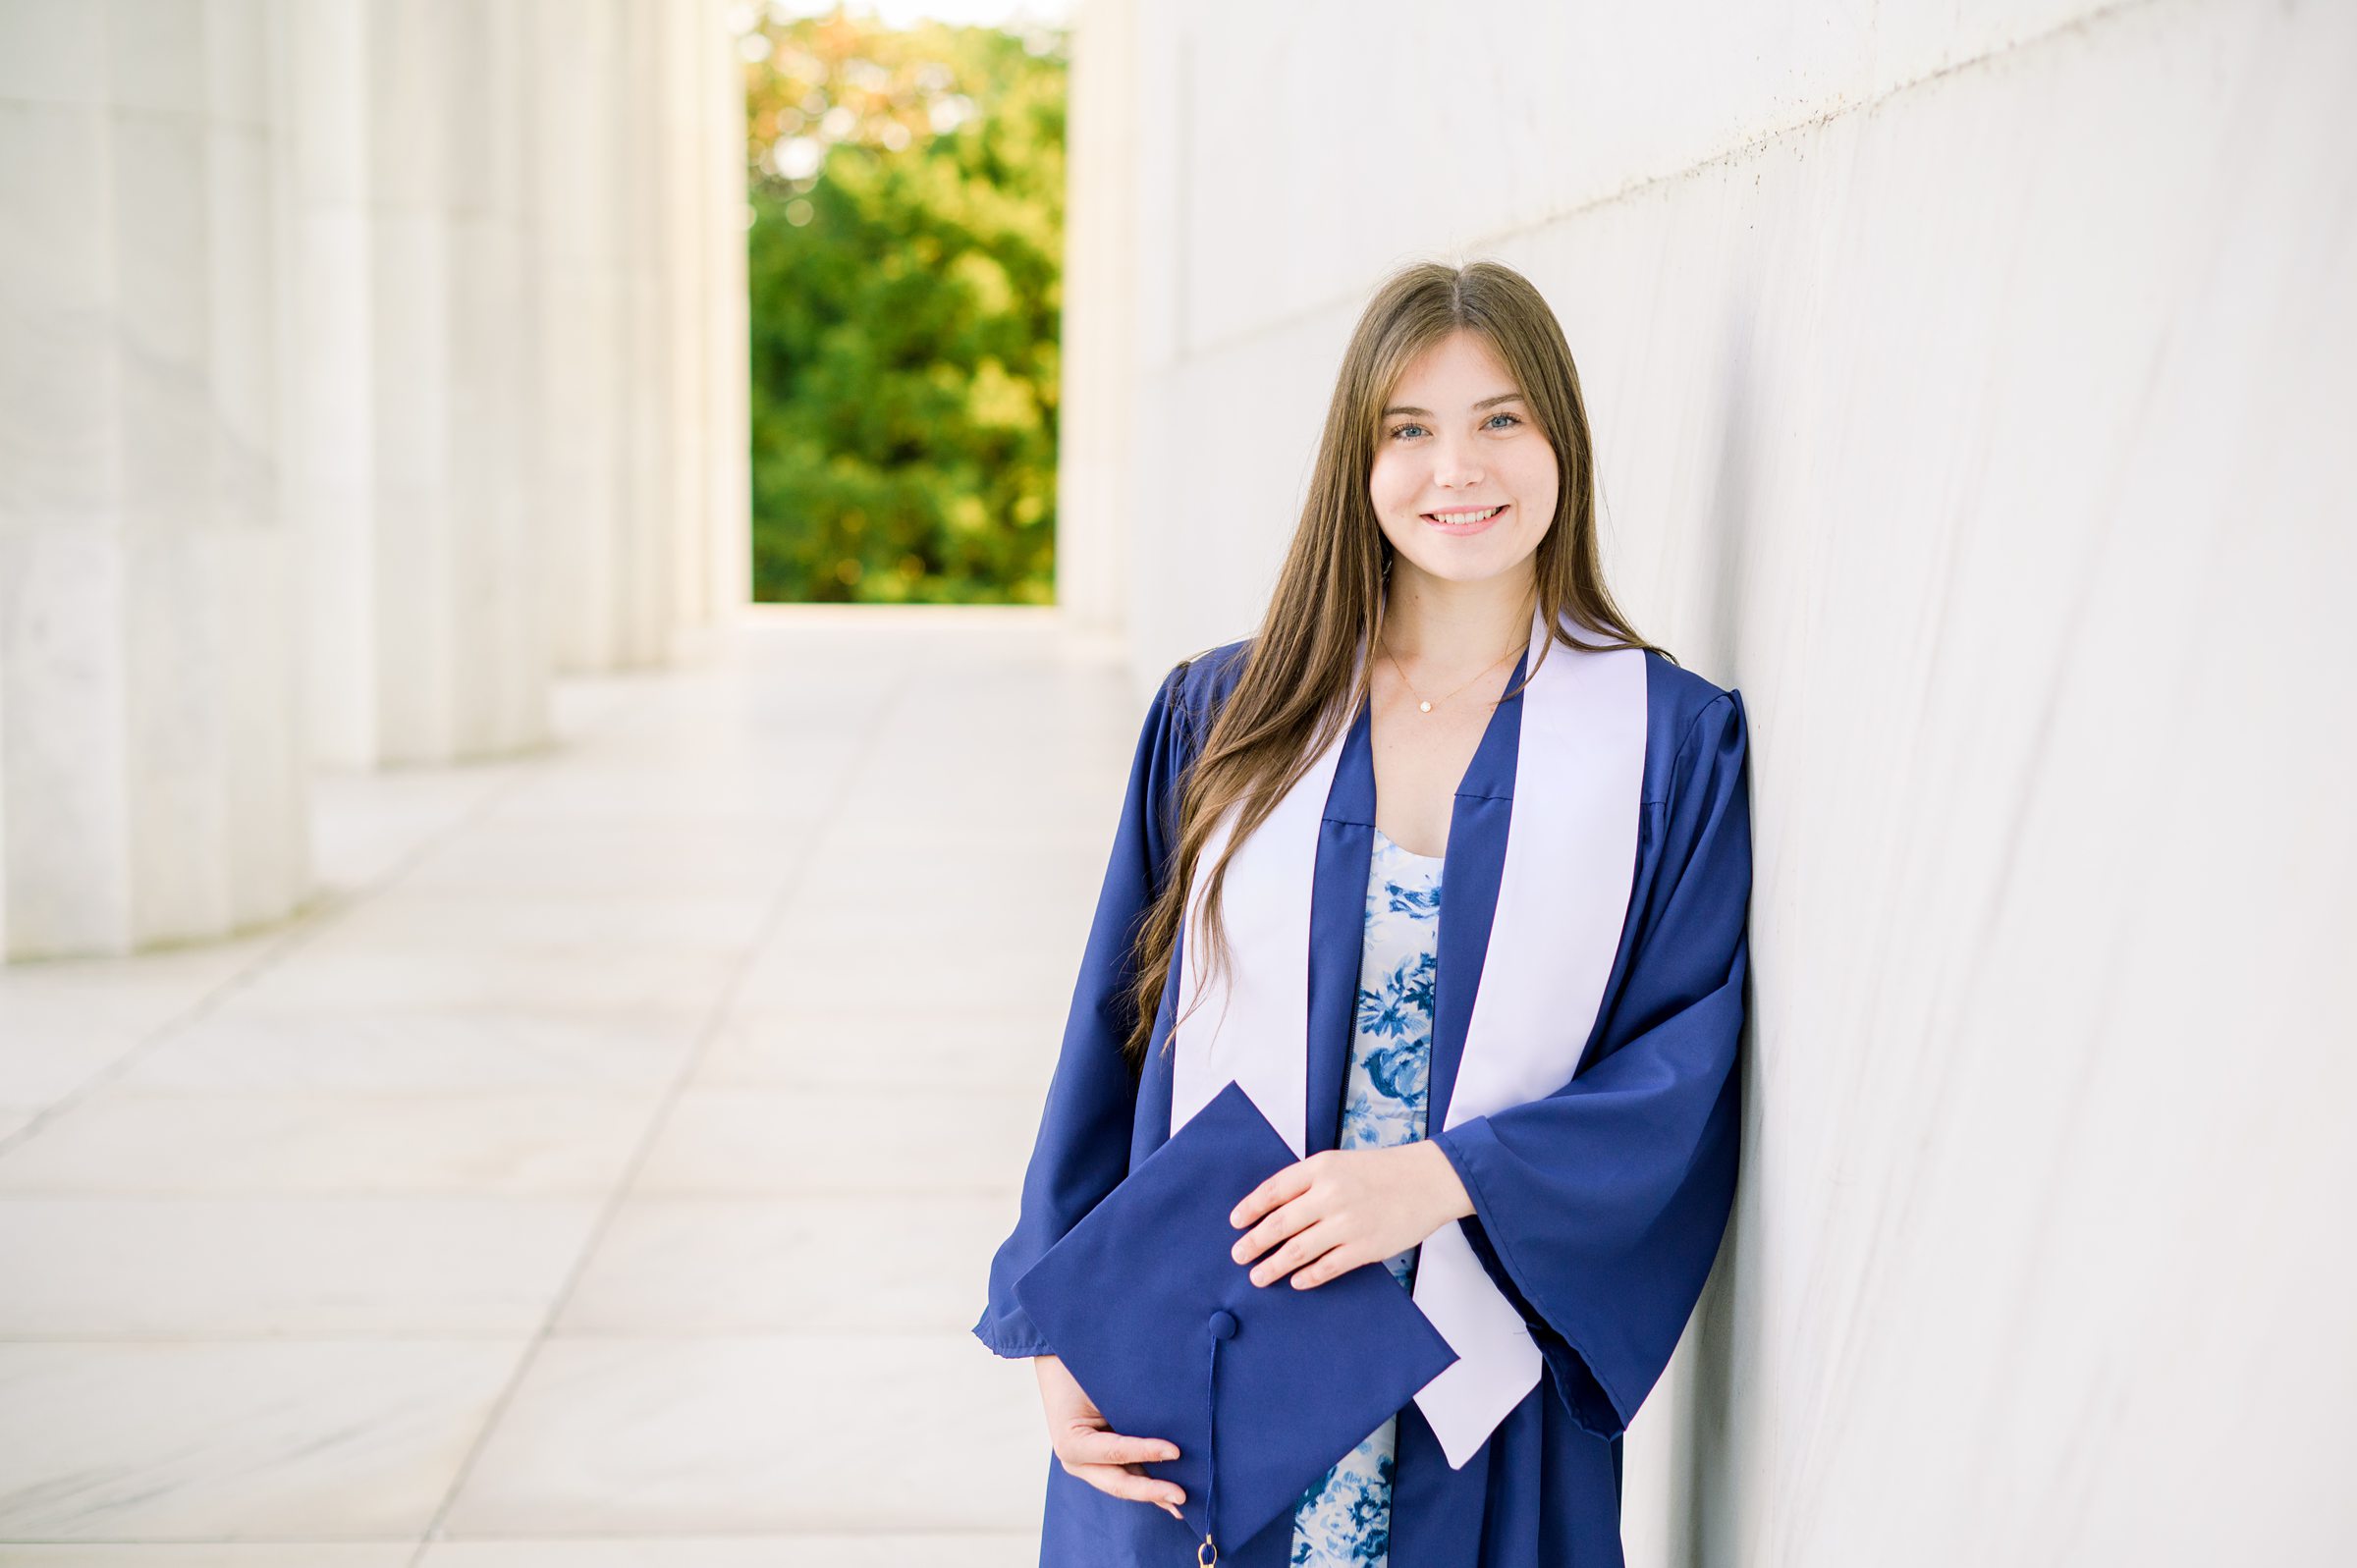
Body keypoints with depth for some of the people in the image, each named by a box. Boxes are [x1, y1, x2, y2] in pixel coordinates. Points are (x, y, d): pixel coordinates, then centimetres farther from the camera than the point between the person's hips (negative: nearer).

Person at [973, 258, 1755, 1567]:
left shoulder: (1676, 745, -1)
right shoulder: (1222, 718, 2)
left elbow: (1686, 1074, -6)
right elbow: (1114, 1041, 3)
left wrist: (1444, 1178, -19)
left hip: (1480, 1414, -1)